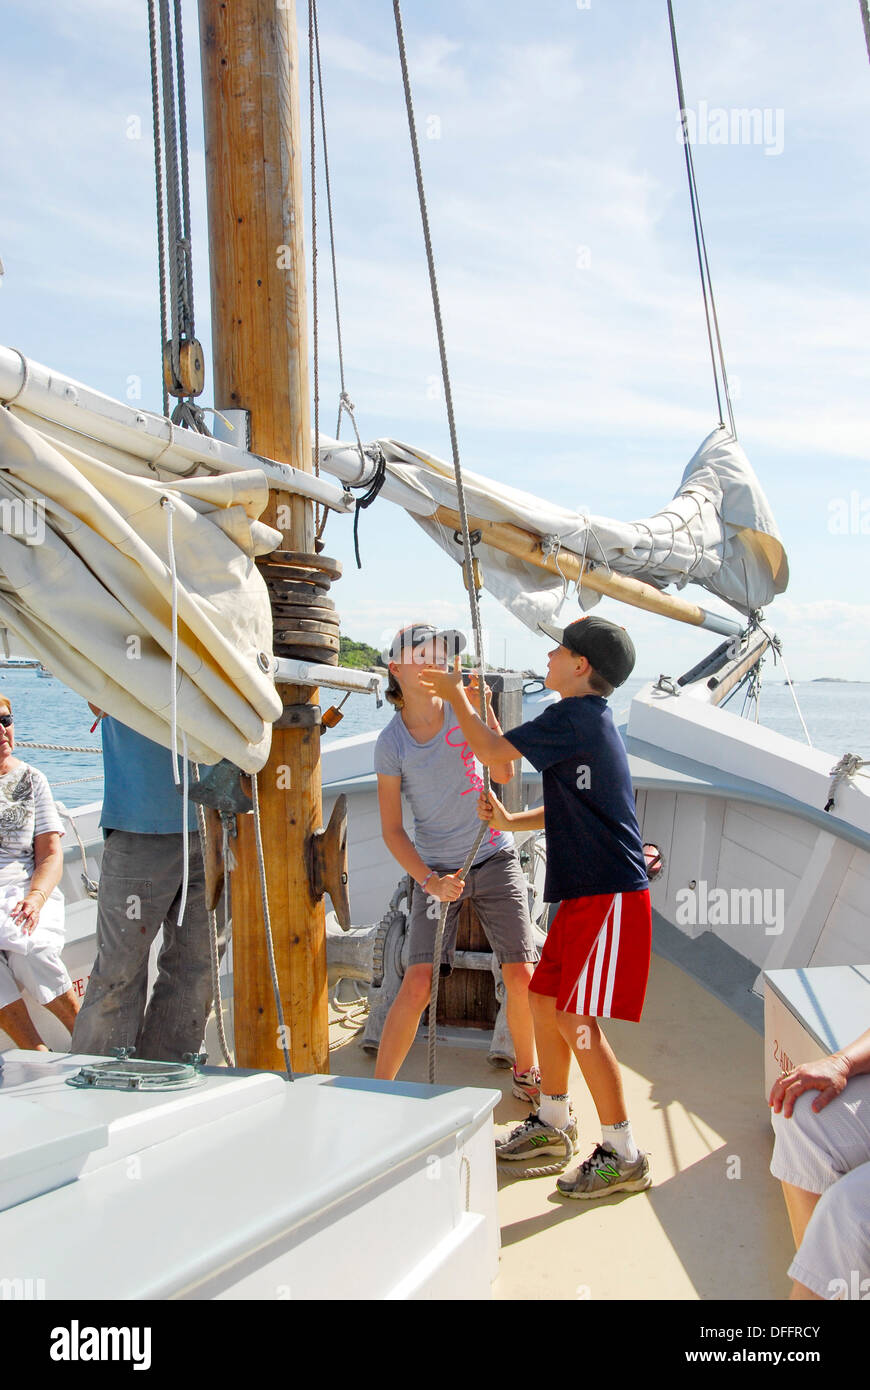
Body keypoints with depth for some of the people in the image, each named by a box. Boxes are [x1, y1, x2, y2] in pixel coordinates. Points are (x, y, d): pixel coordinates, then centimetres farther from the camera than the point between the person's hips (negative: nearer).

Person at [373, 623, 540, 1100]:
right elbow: (392, 830, -4)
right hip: (436, 868, -2)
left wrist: (481, 708, -21)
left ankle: (525, 1070, 26)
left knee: (521, 976, 1)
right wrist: (430, 881, -17)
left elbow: (502, 773, -11)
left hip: (494, 859, 2)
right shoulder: (391, 742, -8)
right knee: (417, 984, -12)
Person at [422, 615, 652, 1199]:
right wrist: (511, 822, 16)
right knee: (546, 999, 16)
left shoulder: (575, 715, -14)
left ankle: (624, 1155, 2)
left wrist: (456, 695, 3)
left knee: (577, 1019, -9)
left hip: (609, 893, -10)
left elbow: (493, 750, -11)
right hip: (584, 891, 10)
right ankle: (554, 1120, 31)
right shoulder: (589, 719, 17)